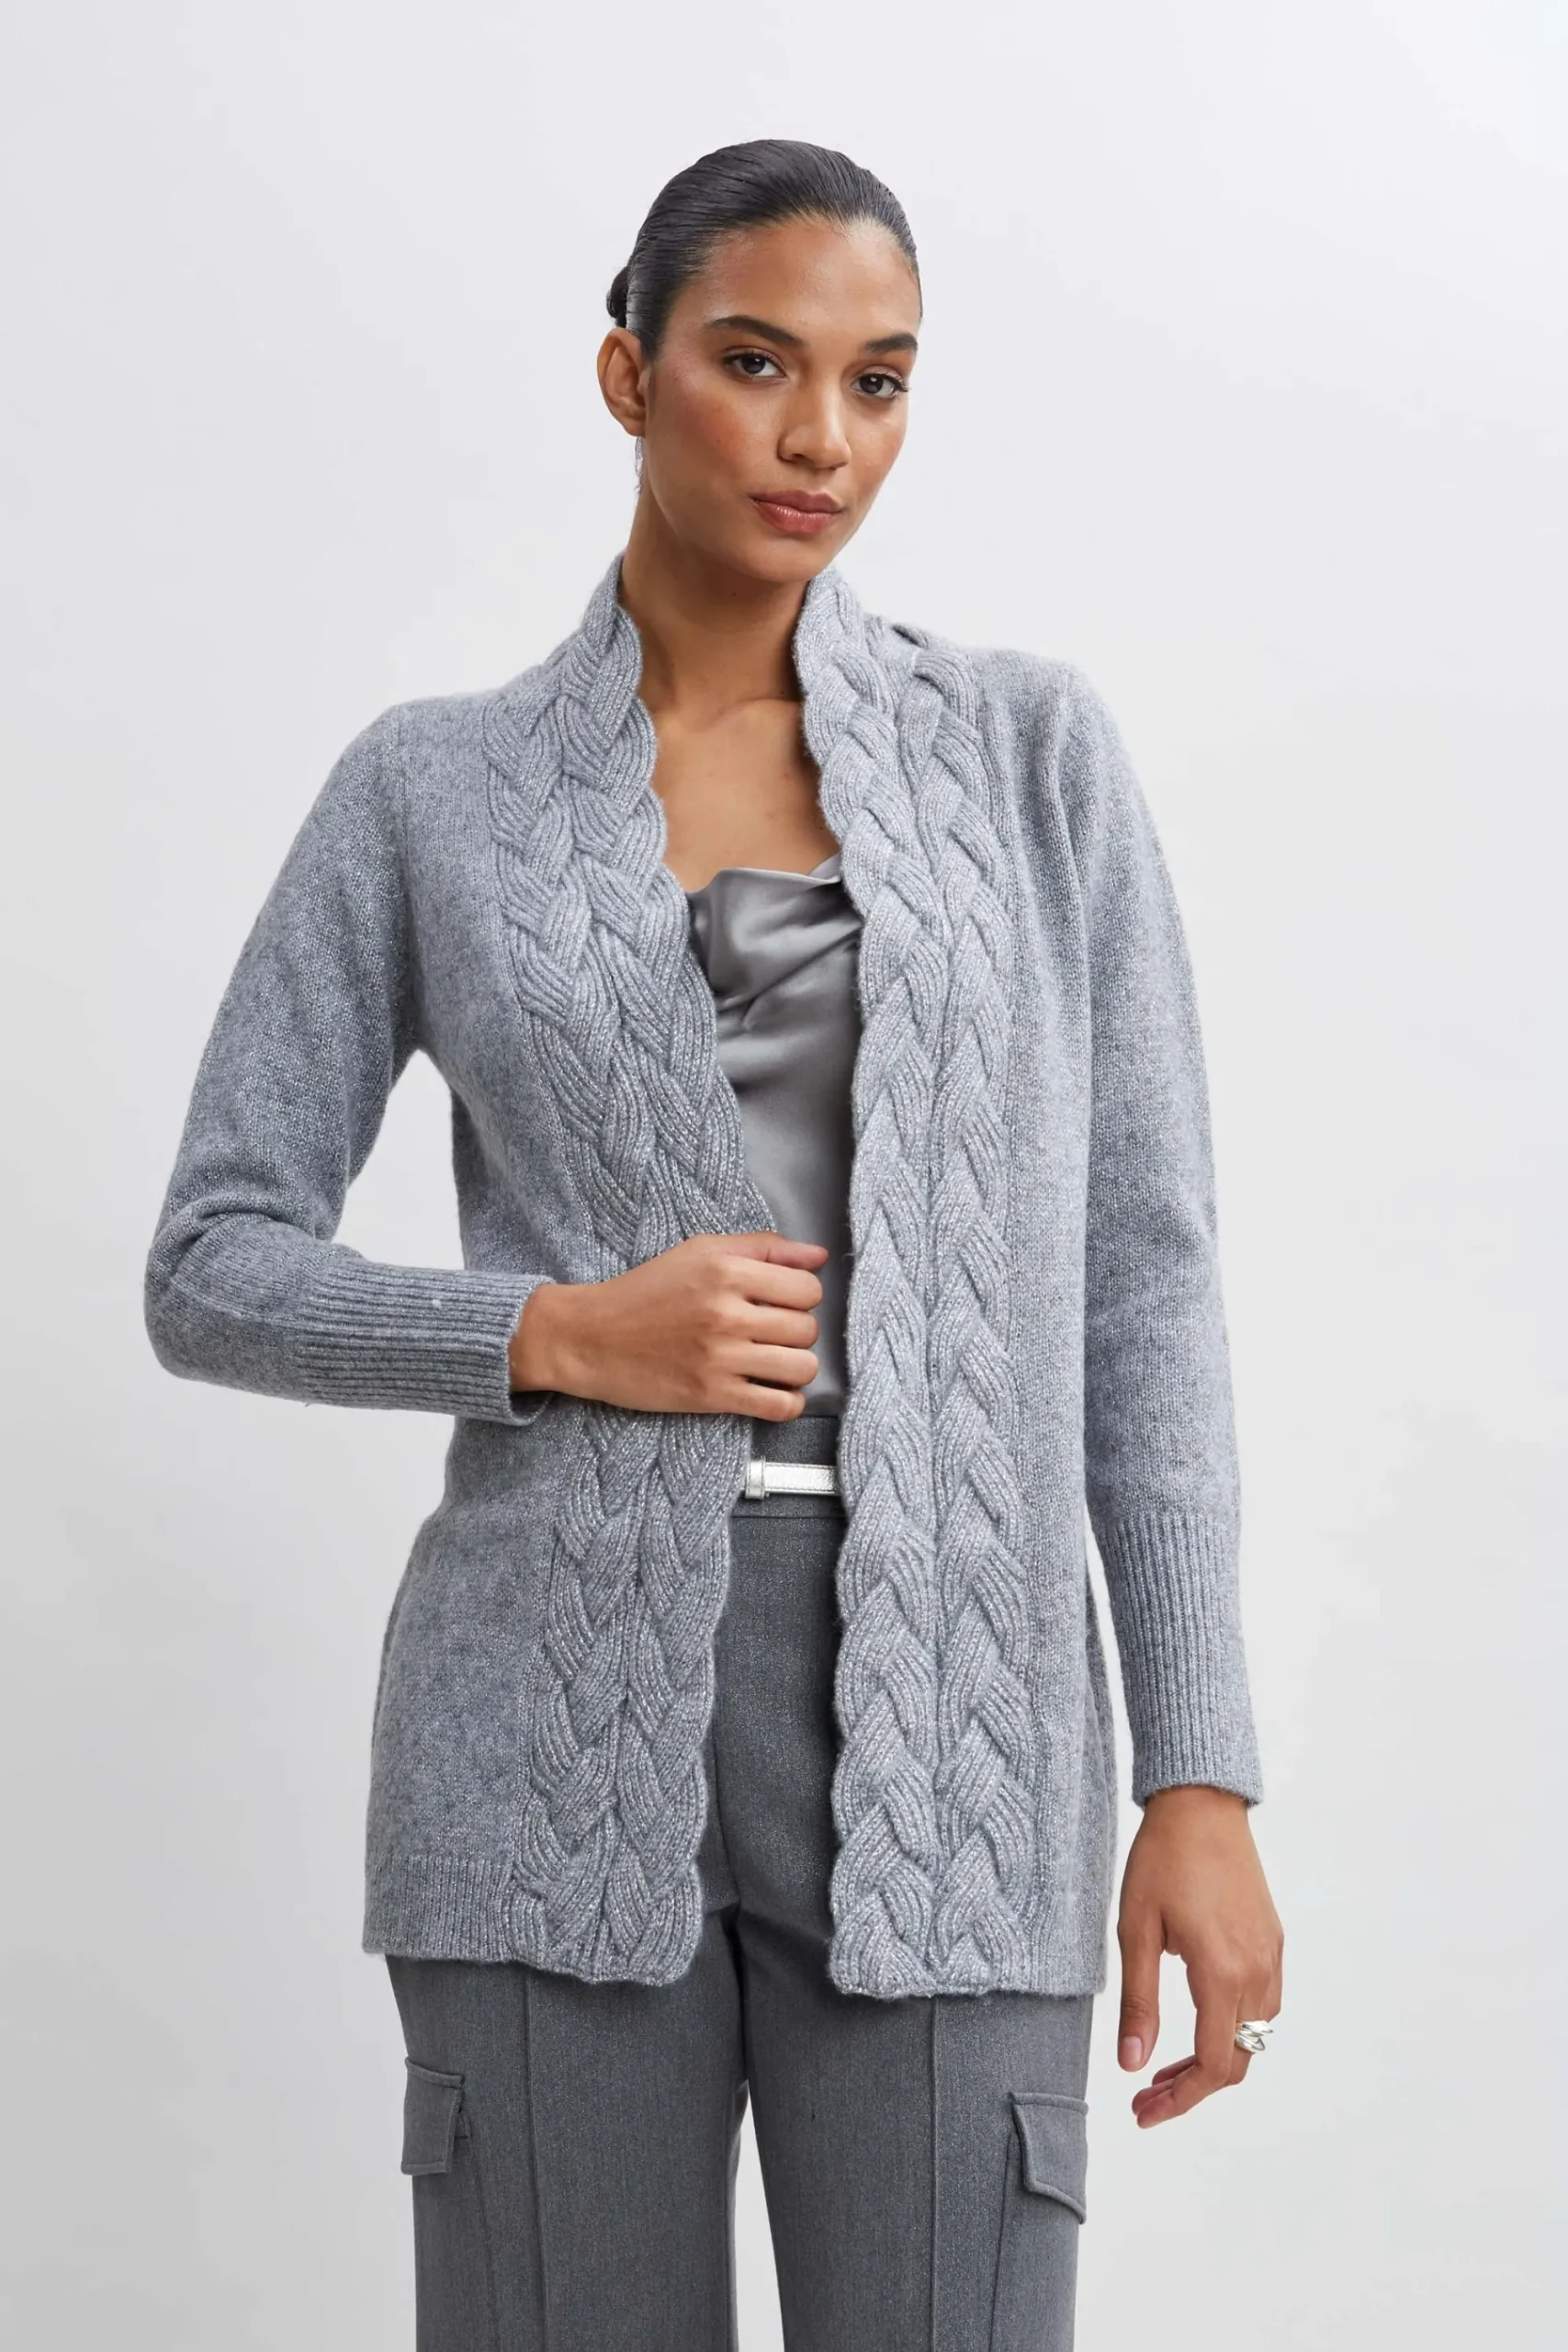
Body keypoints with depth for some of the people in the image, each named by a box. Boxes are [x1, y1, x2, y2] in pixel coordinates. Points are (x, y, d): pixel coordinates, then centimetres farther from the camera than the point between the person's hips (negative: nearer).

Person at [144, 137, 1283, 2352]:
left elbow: (1140, 1276, 3)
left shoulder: (1033, 746, 6)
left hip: (946, 1729, 0)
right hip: (559, 1732, 0)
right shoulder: (429, 790, 6)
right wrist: (562, 1338, -12)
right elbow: (215, 1273, 6)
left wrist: (1204, 1779, -3)